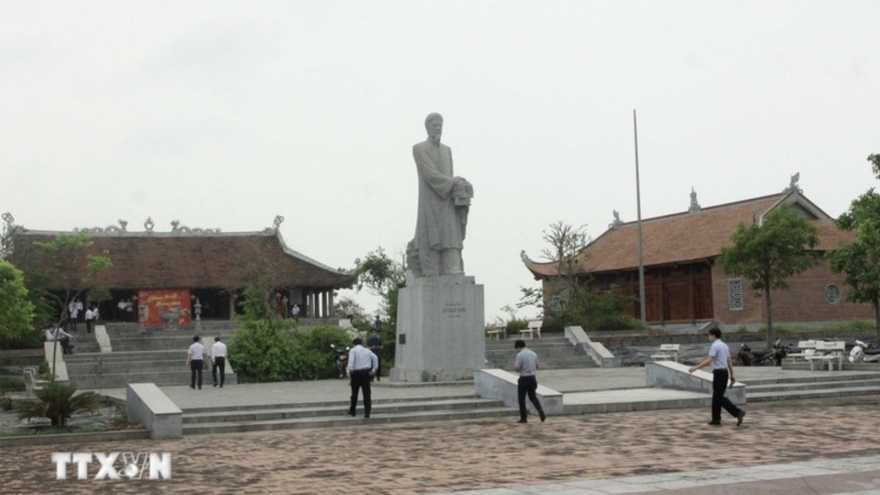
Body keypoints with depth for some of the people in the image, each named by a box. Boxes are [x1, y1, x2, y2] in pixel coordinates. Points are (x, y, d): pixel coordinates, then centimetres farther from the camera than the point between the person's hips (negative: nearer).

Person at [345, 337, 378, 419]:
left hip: (357, 372, -3)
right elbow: (375, 358, 0)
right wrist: (374, 369, 2)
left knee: (354, 392, 11)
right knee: (366, 393, 1)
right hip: (366, 372, 3)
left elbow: (351, 361, -16)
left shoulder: (353, 350, 1)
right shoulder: (367, 350, 14)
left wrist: (348, 371, -25)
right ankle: (367, 413, -3)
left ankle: (353, 411, 24)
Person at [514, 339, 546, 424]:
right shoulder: (533, 353, 7)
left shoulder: (520, 355, -14)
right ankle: (541, 411, -3)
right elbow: (536, 366, 16)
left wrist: (514, 365, 4)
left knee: (521, 399, 7)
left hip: (524, 379, -6)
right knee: (533, 397, 19)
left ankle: (523, 418, 10)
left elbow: (517, 368, -17)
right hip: (532, 378, 6)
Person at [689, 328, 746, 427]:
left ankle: (737, 412, -15)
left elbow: (708, 361, -22)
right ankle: (716, 420, 13)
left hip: (718, 373, -9)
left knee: (719, 397, -7)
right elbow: (729, 362, 18)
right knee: (717, 397, 12)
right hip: (725, 372, 9)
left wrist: (695, 368, -23)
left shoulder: (714, 346, -12)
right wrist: (732, 376, 22)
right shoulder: (724, 346, 16)